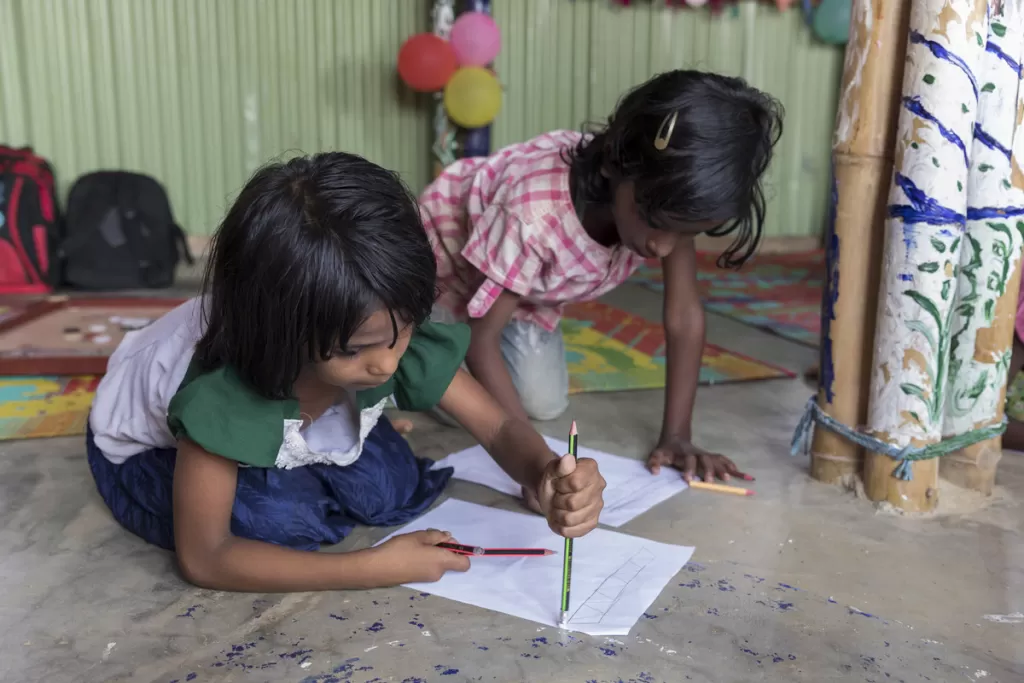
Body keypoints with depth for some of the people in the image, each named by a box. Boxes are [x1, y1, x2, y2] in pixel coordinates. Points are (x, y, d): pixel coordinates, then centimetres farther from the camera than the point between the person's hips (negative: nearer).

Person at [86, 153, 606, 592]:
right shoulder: (219, 394, -43)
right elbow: (203, 558, -33)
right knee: (281, 520, -30)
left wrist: (543, 477, -44)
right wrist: (376, 568, -37)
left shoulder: (389, 333, -30)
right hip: (149, 449, -4)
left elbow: (500, 428, -20)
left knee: (391, 489, -16)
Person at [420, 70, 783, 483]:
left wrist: (677, 435, -25)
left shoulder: (669, 198, -30)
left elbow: (685, 315, -21)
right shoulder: (534, 215, -45)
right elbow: (481, 339, -33)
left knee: (545, 404, -3)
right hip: (446, 261, -4)